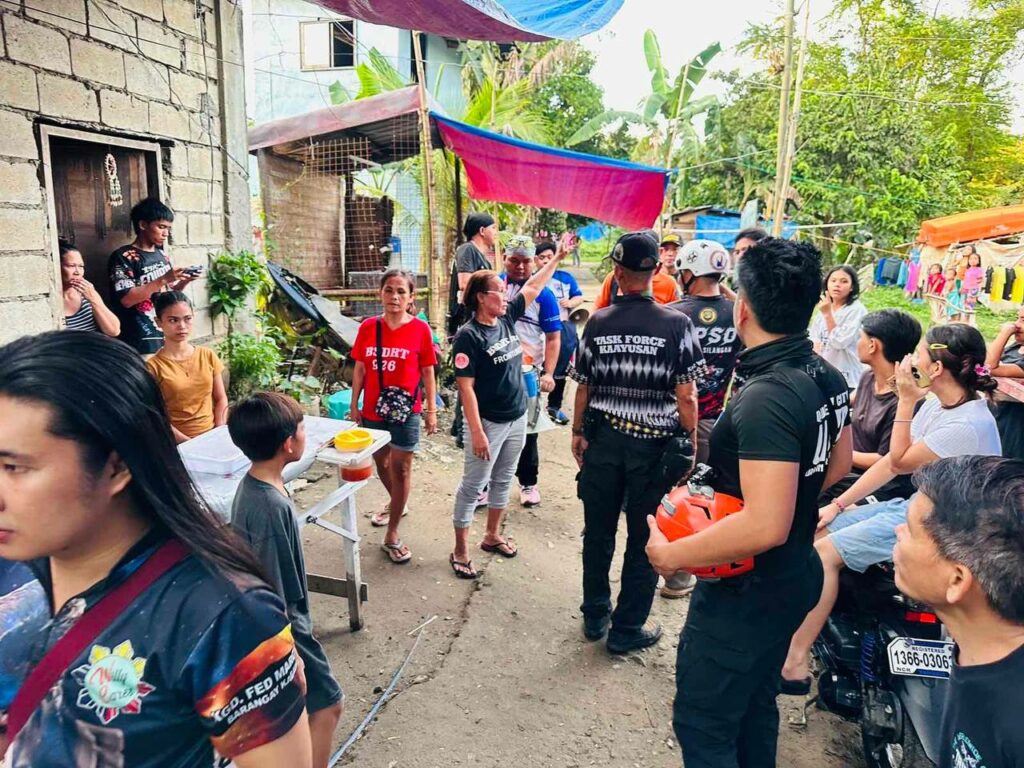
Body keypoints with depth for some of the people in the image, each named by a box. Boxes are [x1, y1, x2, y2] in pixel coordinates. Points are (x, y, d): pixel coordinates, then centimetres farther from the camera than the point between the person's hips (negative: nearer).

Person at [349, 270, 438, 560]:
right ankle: (396, 502, 49)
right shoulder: (368, 327, -2)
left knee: (401, 467, 3)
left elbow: (428, 373, -3)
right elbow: (359, 369, 5)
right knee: (381, 461, 20)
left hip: (406, 410, -3)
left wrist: (431, 410, -2)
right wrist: (354, 405, 7)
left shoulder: (420, 329, -9)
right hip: (373, 409, 4)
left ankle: (392, 537, 13)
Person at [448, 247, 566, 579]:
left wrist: (558, 257, 14)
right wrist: (476, 432, -22)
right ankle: (460, 550, 17)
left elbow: (532, 287, 14)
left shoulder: (506, 318, 2)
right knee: (472, 486, 4)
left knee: (503, 480, 19)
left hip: (517, 418, 7)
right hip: (488, 423, -7)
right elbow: (466, 388, -20)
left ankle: (492, 536, 37)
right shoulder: (468, 336, -18)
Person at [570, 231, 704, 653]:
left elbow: (583, 387, -1)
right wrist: (689, 444, 0)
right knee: (645, 540, 11)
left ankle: (595, 617, 33)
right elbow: (687, 397, -11)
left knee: (598, 533, 17)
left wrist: (578, 433, 12)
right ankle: (627, 629, 23)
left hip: (604, 440, 2)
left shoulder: (598, 323, -5)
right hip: (656, 444, -2)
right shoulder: (677, 325, -11)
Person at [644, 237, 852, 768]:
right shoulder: (828, 377, -1)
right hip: (795, 576, 9)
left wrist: (671, 554, -24)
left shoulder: (765, 399, -31)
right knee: (754, 709, 27)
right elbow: (837, 463, 15)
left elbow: (765, 526, -35)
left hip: (746, 593, -9)